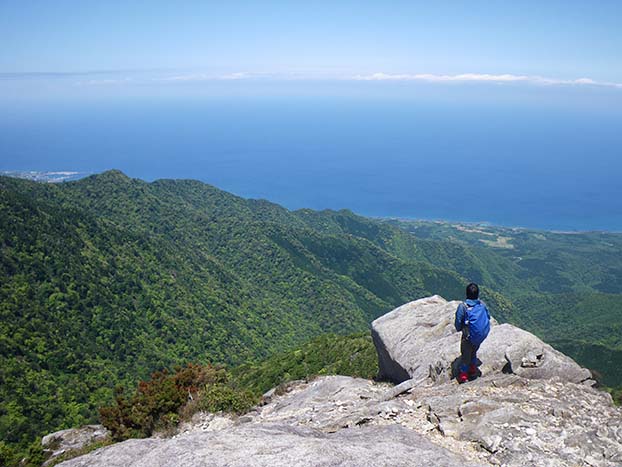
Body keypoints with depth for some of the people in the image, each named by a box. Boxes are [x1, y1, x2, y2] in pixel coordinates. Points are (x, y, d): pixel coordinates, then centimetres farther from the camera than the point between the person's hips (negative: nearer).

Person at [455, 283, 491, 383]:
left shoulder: (463, 306, -21)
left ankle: (463, 375, 26)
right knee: (473, 352, 28)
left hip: (469, 336, -4)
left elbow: (458, 322, -13)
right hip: (482, 335, 4)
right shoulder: (482, 304, -8)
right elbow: (488, 317, 4)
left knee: (466, 354, 15)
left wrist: (459, 329, 9)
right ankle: (473, 370, 41)